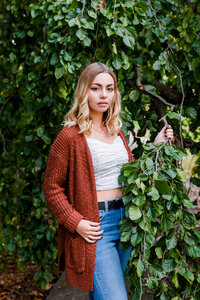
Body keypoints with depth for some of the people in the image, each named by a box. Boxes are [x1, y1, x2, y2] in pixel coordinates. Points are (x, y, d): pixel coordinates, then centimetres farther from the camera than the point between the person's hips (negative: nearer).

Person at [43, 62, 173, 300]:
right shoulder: (70, 136, -10)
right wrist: (75, 222, -15)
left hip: (125, 220, 7)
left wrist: (156, 146, 12)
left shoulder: (116, 131, 13)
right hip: (95, 227, -7)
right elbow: (52, 187, -7)